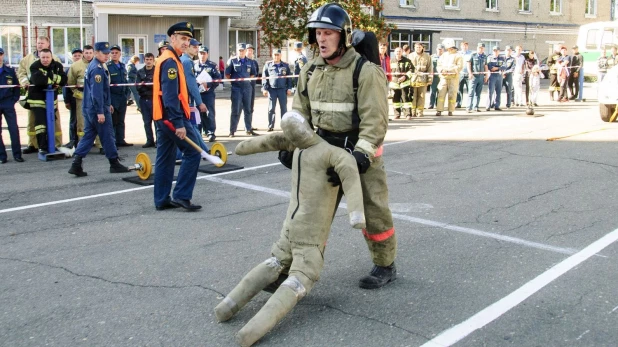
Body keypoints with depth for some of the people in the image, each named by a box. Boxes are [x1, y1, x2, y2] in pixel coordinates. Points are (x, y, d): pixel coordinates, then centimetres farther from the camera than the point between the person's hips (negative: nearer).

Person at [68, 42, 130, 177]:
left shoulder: (92, 66, 15)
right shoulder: (98, 68, -17)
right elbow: (97, 92, -23)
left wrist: (107, 104, 28)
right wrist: (100, 112, -24)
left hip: (88, 108, 10)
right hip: (97, 109, -10)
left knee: (88, 135, 9)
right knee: (107, 136, 2)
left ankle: (76, 164, 2)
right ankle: (114, 164, 13)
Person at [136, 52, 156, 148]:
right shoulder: (140, 72, 11)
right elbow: (138, 86, 3)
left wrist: (144, 84, -15)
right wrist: (150, 85, -14)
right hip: (144, 99, 4)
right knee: (147, 121, 7)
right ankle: (150, 141, 15)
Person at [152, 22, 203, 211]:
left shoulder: (166, 59, 17)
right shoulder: (171, 61, -15)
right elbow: (171, 96, -22)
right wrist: (179, 124, -25)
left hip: (163, 118, 10)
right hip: (173, 118, -10)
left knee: (165, 159, 11)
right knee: (193, 153, -4)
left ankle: (161, 200, 16)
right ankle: (181, 196, -3)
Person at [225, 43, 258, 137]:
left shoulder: (250, 62, 8)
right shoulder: (232, 61, -2)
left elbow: (253, 74, 19)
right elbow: (227, 74, 2)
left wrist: (247, 80, 7)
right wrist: (234, 81, -4)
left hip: (247, 87, 4)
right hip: (236, 88, -4)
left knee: (248, 109, 10)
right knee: (236, 110, -3)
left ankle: (248, 129, 19)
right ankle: (232, 131, 2)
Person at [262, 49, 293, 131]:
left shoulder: (285, 65, 10)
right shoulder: (268, 65, 6)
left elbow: (289, 77, 10)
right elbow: (264, 77, 5)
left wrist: (289, 88, 2)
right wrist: (264, 88, -3)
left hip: (282, 89, 1)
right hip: (272, 89, -1)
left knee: (284, 108, 4)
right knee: (271, 108, 2)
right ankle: (270, 126, 8)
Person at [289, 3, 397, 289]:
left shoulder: (366, 72, -17)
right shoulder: (311, 70, 4)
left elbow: (375, 119, -22)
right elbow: (300, 111, 10)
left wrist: (362, 153, -31)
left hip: (360, 152, -6)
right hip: (324, 150, 6)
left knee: (373, 212, 4)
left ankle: (385, 267, 22)